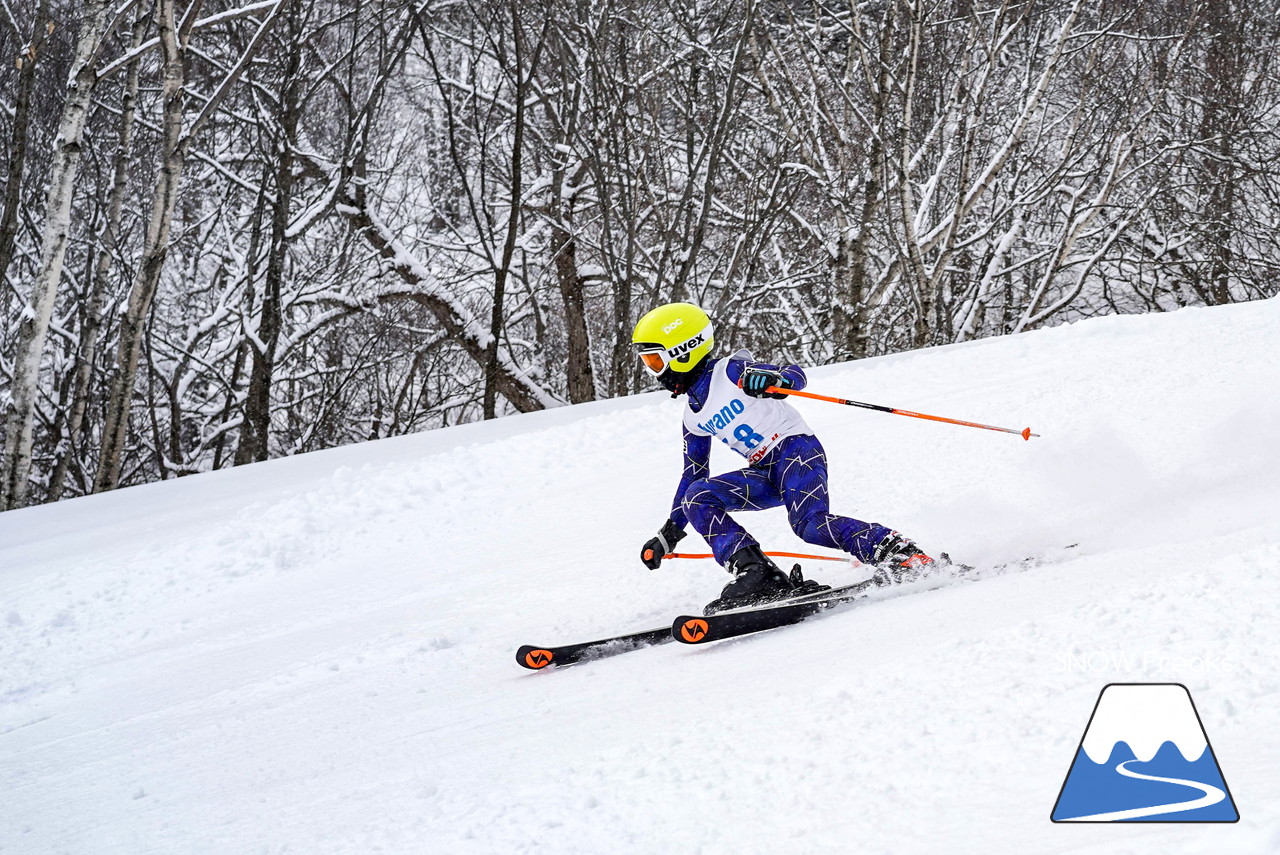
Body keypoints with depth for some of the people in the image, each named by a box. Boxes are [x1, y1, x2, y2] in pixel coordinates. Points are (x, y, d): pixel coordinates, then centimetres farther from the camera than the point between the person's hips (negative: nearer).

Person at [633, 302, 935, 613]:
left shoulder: (729, 371, -6)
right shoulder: (693, 416, 16)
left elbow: (796, 374, -15)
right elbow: (694, 473, 24)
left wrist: (773, 381, -40)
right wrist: (669, 533, 23)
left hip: (796, 447, -8)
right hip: (765, 475, 8)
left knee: (811, 524, -32)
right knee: (696, 498, -14)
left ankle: (901, 553, -24)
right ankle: (757, 575, -25)